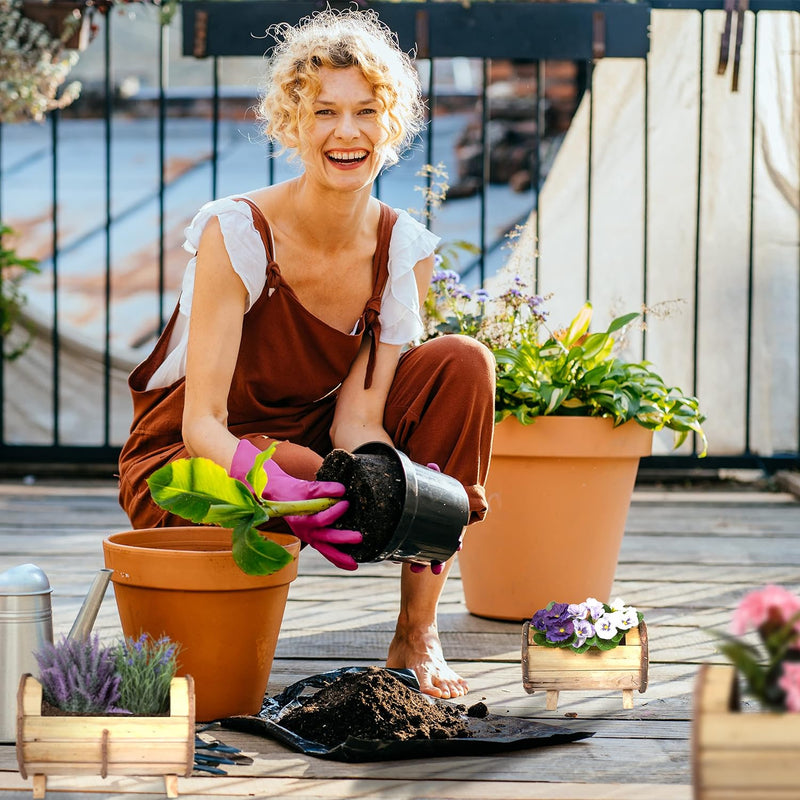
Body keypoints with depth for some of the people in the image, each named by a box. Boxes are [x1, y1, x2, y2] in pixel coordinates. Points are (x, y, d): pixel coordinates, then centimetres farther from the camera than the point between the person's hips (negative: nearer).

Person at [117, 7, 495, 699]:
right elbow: (202, 423, -27)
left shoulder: (406, 249, -10)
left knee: (462, 364, -16)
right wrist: (281, 492, -47)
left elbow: (358, 420, -15)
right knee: (300, 470, -39)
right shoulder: (237, 233, -23)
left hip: (310, 440, 5)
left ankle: (417, 636, -15)